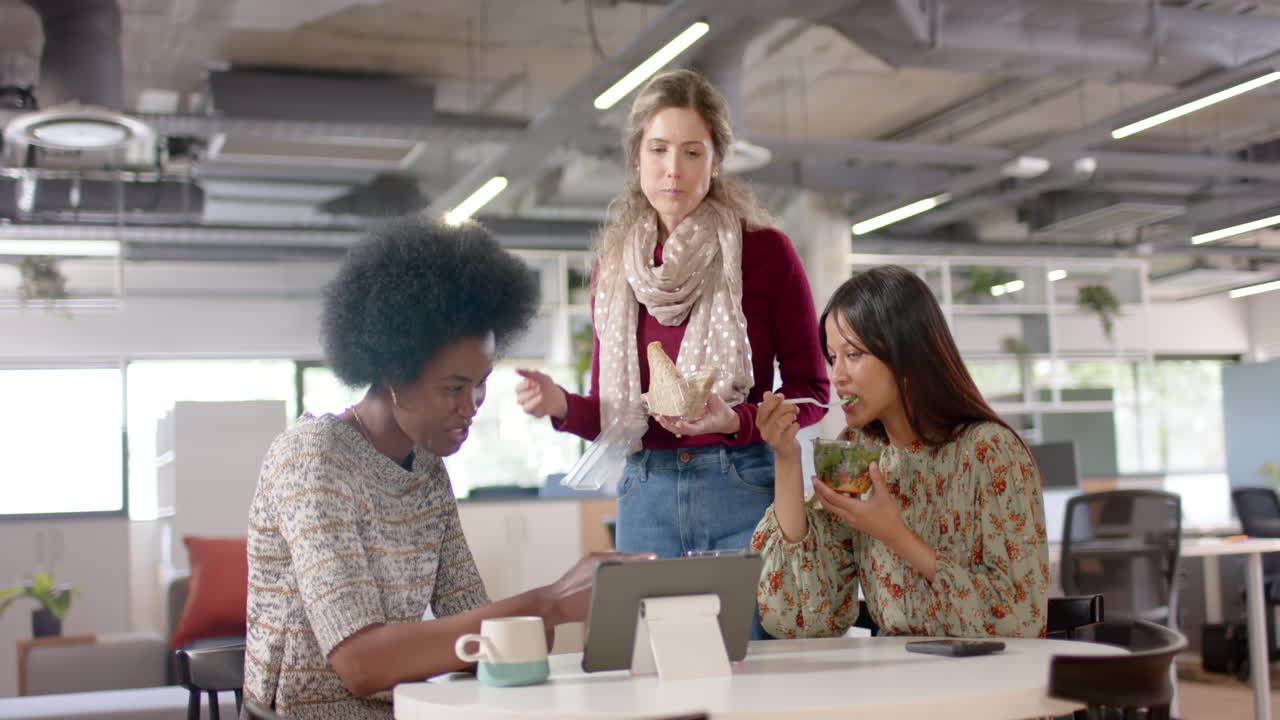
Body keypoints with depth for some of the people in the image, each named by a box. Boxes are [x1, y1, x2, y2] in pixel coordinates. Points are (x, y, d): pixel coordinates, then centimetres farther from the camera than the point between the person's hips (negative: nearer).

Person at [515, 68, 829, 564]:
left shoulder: (766, 252, -2)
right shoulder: (614, 266, 9)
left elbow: (810, 391, 0)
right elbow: (610, 412, 12)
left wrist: (735, 420, -18)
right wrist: (562, 405, -9)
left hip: (745, 490, -3)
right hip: (646, 498, 3)